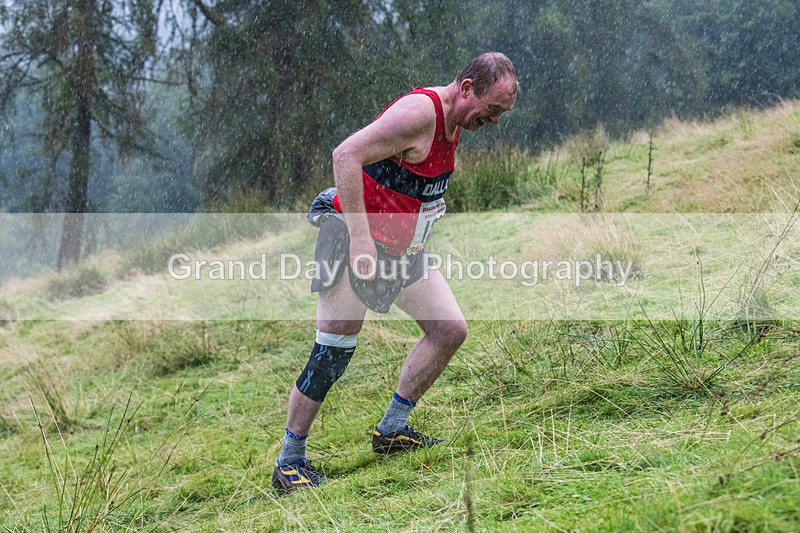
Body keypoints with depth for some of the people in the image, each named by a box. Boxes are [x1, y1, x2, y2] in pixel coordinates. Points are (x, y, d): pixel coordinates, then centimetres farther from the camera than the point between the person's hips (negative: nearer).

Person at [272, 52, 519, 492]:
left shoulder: (454, 123, 9)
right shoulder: (420, 111, -21)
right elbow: (346, 155, -28)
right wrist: (360, 236, -29)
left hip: (400, 249, 9)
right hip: (354, 237, -9)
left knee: (450, 330, 5)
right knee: (334, 351, -11)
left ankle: (392, 430, 15)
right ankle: (289, 463, -2)